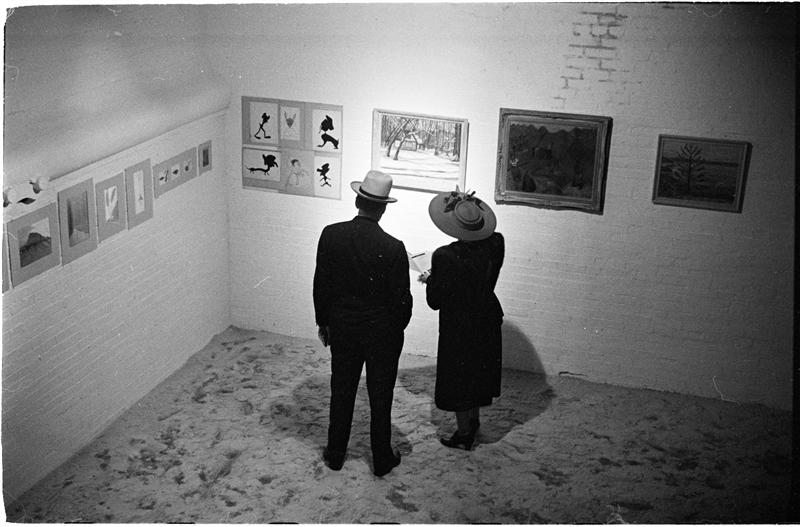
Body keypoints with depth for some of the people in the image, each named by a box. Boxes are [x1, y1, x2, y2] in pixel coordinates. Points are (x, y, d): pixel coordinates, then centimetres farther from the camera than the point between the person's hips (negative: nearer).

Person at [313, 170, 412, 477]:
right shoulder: (393, 249, -22)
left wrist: (323, 322, 10)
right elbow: (402, 299, -13)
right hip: (382, 332, -2)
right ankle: (382, 460, 27)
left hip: (342, 327, 3)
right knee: (380, 398, 13)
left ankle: (335, 455, 32)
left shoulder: (330, 235, -12)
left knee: (341, 392, 18)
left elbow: (321, 284, -3)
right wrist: (398, 328, 6)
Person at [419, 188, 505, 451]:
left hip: (458, 326, -5)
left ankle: (464, 434, 27)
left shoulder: (445, 257, -26)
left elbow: (435, 302, -19)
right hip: (487, 320, 5)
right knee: (478, 372, 25)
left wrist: (429, 280, 3)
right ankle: (474, 422, 43)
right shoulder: (496, 244, -15)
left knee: (458, 379, 13)